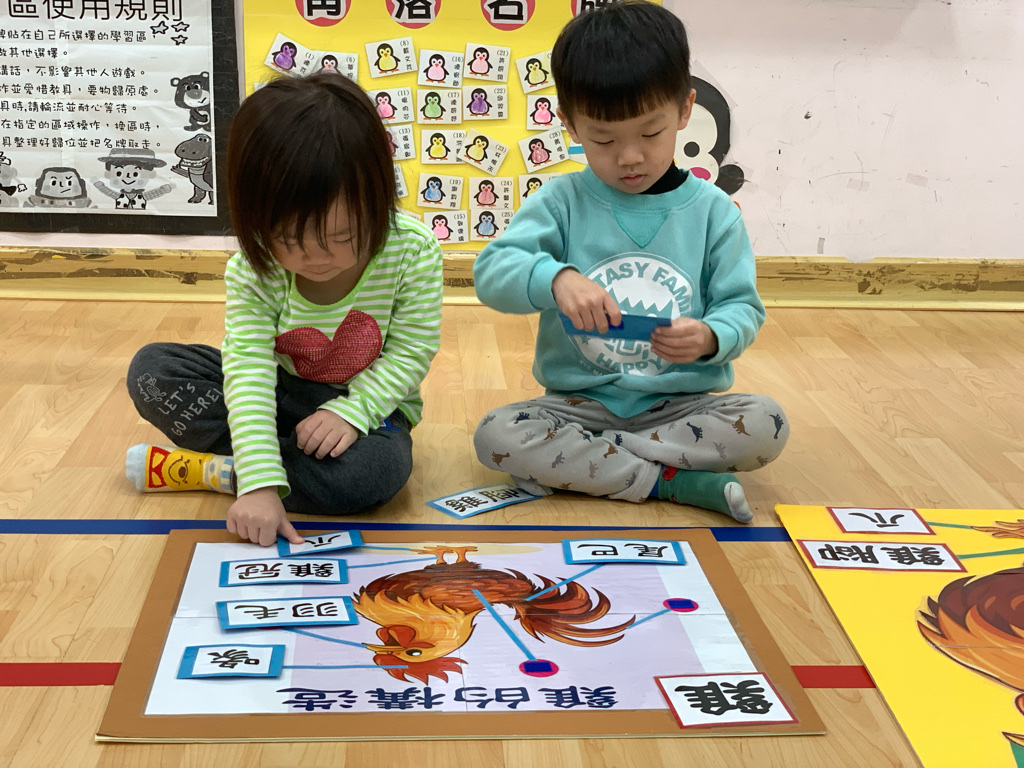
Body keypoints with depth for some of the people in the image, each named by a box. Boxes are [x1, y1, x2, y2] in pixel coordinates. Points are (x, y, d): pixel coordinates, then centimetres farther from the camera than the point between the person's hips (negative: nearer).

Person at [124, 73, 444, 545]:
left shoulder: (412, 250, -22)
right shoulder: (252, 269, -21)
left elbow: (412, 350, -14)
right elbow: (248, 370, -28)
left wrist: (352, 410, -28)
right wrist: (260, 483, -39)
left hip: (367, 402, -1)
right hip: (283, 396, 1)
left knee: (379, 469, -37)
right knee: (152, 370, -16)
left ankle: (206, 470, -19)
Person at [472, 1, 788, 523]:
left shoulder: (711, 210, 2)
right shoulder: (562, 202, 0)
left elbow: (743, 307, 0)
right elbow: (491, 271, -12)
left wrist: (710, 338, -25)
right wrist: (555, 277, -34)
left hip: (681, 402, 1)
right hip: (579, 400, 0)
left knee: (765, 426, -26)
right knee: (496, 435, -27)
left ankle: (577, 464, -18)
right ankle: (674, 483, -20)